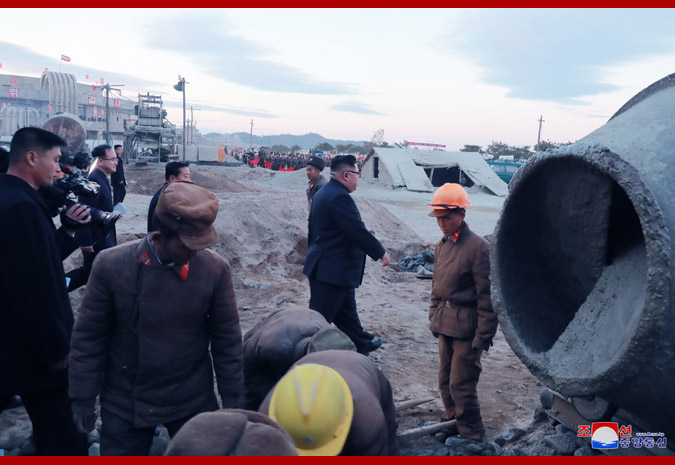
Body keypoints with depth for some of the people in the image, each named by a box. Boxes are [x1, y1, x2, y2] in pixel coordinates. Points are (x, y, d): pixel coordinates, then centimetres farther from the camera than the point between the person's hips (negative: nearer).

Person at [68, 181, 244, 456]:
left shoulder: (215, 268, -13)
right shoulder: (112, 265, -15)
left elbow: (227, 338, -4)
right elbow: (89, 337, -6)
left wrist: (232, 398, 0)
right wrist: (83, 399, -2)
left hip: (194, 401, 1)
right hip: (125, 404, 0)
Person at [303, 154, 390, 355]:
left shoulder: (322, 194, 11)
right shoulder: (340, 197, -21)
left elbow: (313, 230, 19)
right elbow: (358, 231, -23)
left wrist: (315, 253, 28)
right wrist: (381, 252, -13)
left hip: (322, 266, 11)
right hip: (334, 269, -11)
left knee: (346, 309, 23)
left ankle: (362, 344, 38)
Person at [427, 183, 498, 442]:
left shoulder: (477, 247, -16)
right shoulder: (442, 246, 7)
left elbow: (486, 296, -16)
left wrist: (484, 335, -15)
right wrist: (434, 318, 16)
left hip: (466, 328, -7)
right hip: (444, 325, 7)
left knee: (461, 384, 0)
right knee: (445, 381, 18)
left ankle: (471, 435, 19)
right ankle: (452, 419, 39)